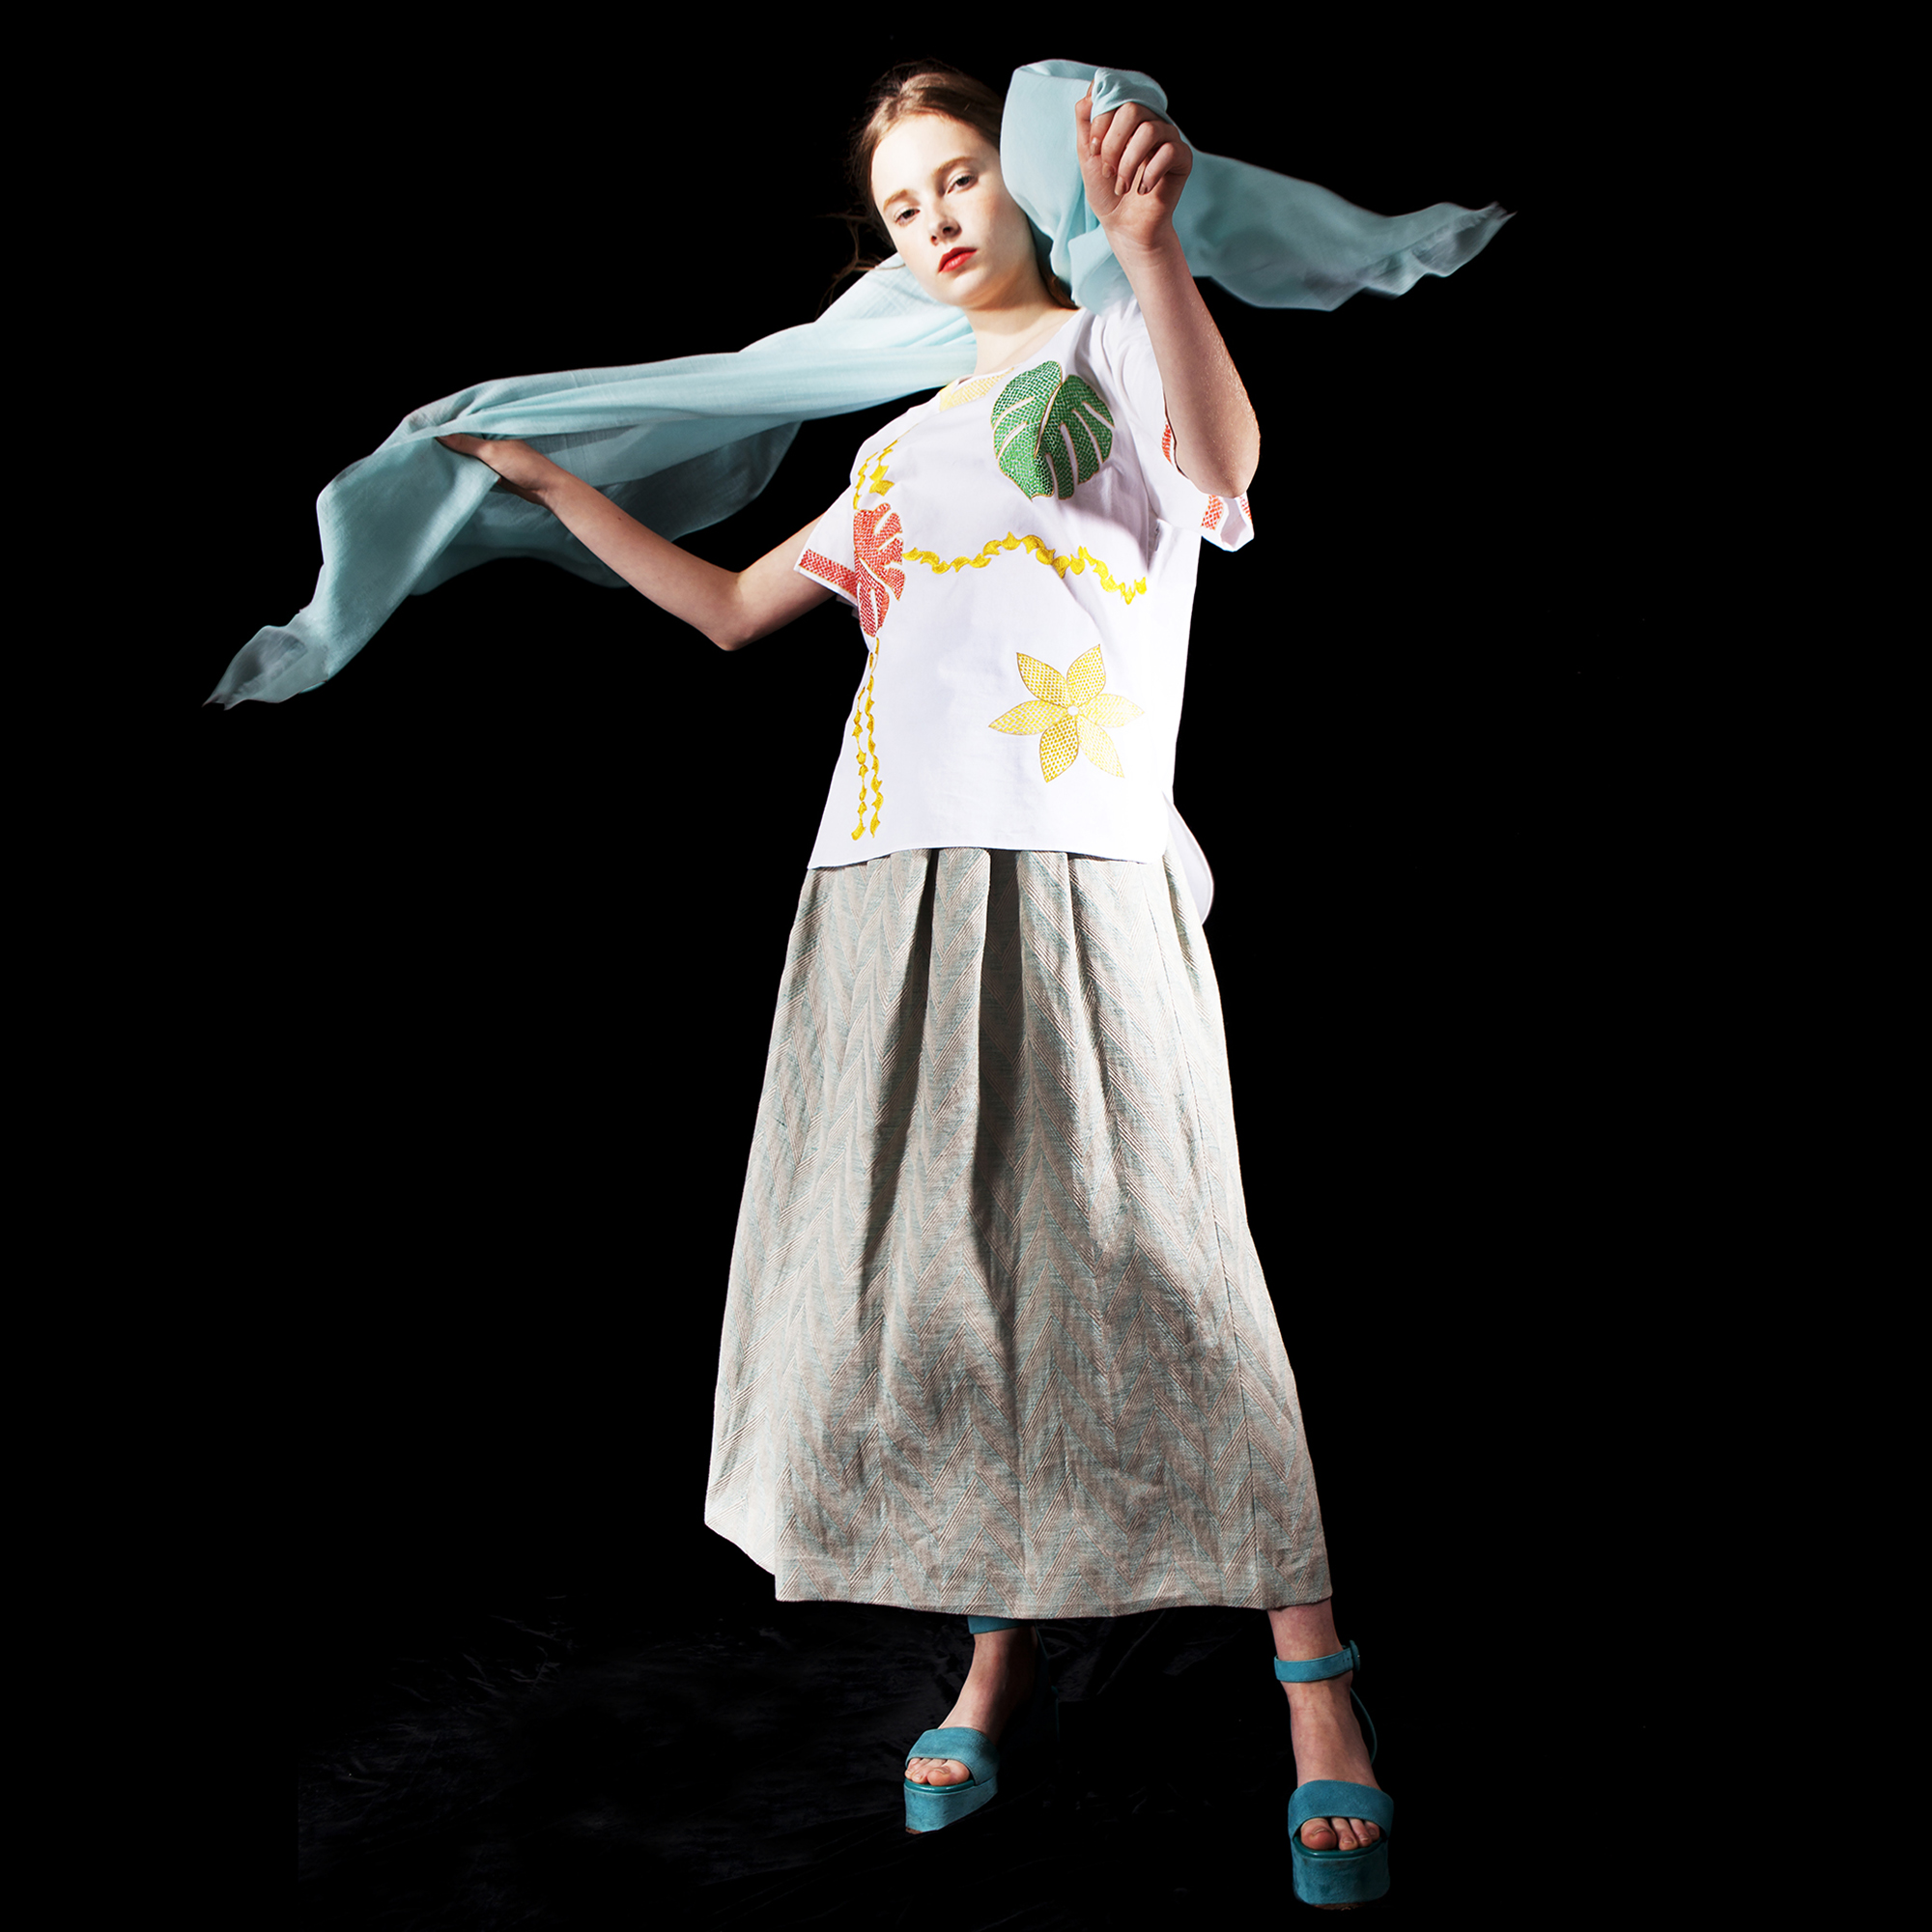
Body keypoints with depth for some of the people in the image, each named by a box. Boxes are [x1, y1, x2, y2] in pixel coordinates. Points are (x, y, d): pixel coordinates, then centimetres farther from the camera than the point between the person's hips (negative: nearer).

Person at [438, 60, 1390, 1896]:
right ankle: (999, 1658, 16)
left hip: (1073, 873, -6)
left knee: (1147, 1266, -12)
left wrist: (1148, 243, -30)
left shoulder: (1115, 343, 9)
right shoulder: (903, 443, 27)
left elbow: (1221, 465, -15)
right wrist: (552, 487, 33)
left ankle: (1315, 1688, -7)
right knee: (924, 1281, 3)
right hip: (887, 886, 6)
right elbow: (728, 607, 34)